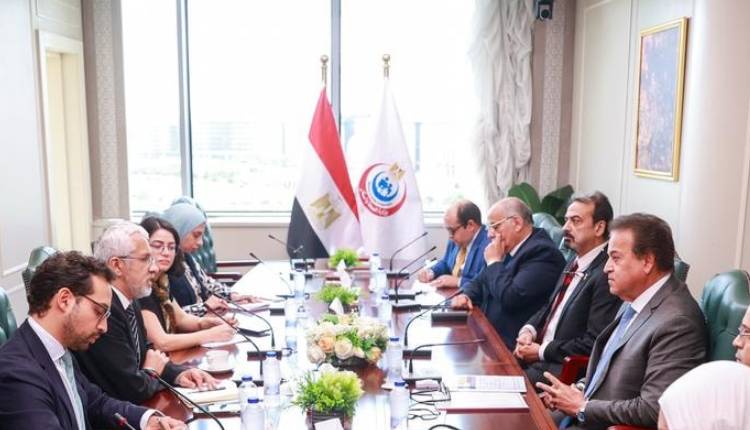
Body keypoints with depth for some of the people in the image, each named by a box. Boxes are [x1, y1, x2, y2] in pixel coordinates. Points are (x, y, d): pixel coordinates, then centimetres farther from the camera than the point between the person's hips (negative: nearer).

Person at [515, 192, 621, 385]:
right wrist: (529, 330, 2)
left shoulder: (606, 275, -17)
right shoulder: (575, 262, 12)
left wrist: (542, 351, -13)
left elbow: (594, 343, -19)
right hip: (537, 351, 8)